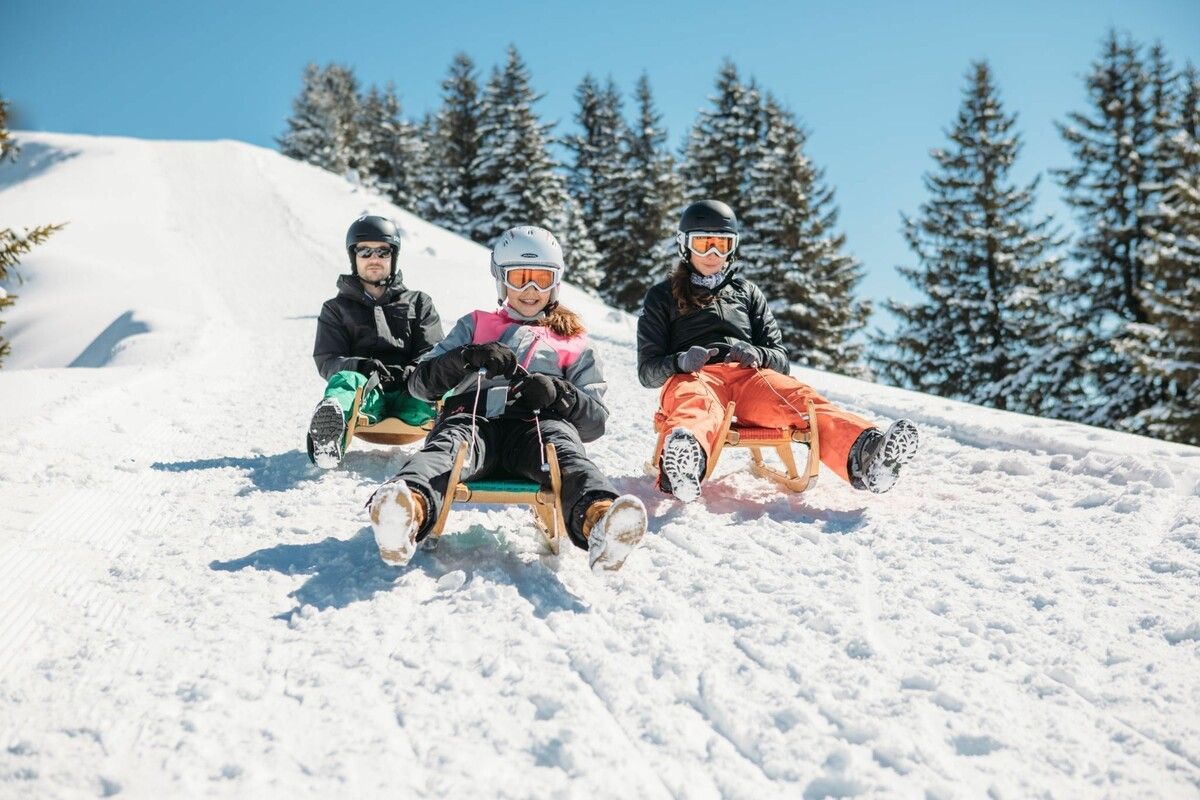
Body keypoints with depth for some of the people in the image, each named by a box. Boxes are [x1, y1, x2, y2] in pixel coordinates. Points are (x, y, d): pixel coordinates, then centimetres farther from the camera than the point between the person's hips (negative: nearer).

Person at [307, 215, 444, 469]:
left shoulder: (419, 303, 26)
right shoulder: (336, 309, 25)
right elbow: (327, 361, 10)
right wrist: (361, 366, -14)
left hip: (407, 396, 3)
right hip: (366, 391, -3)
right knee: (344, 381, -39)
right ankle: (329, 439, -68)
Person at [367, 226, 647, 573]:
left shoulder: (573, 343, 33)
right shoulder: (476, 325, 34)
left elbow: (595, 421, 20)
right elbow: (420, 382, 20)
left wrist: (559, 394, -3)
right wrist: (468, 357, -1)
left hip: (536, 425, 0)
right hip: (472, 417, 0)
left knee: (565, 449, -38)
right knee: (446, 445, -38)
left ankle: (597, 519, -72)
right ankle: (411, 511, -73)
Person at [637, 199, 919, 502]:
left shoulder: (746, 293, 30)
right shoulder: (663, 297, 23)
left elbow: (780, 360, 21)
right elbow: (648, 371, 13)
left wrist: (757, 355, -5)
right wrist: (681, 361, -11)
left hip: (747, 376, 3)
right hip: (692, 378, -3)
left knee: (798, 397, -32)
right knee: (697, 404, -41)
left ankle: (863, 457, -62)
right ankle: (685, 464, -79)